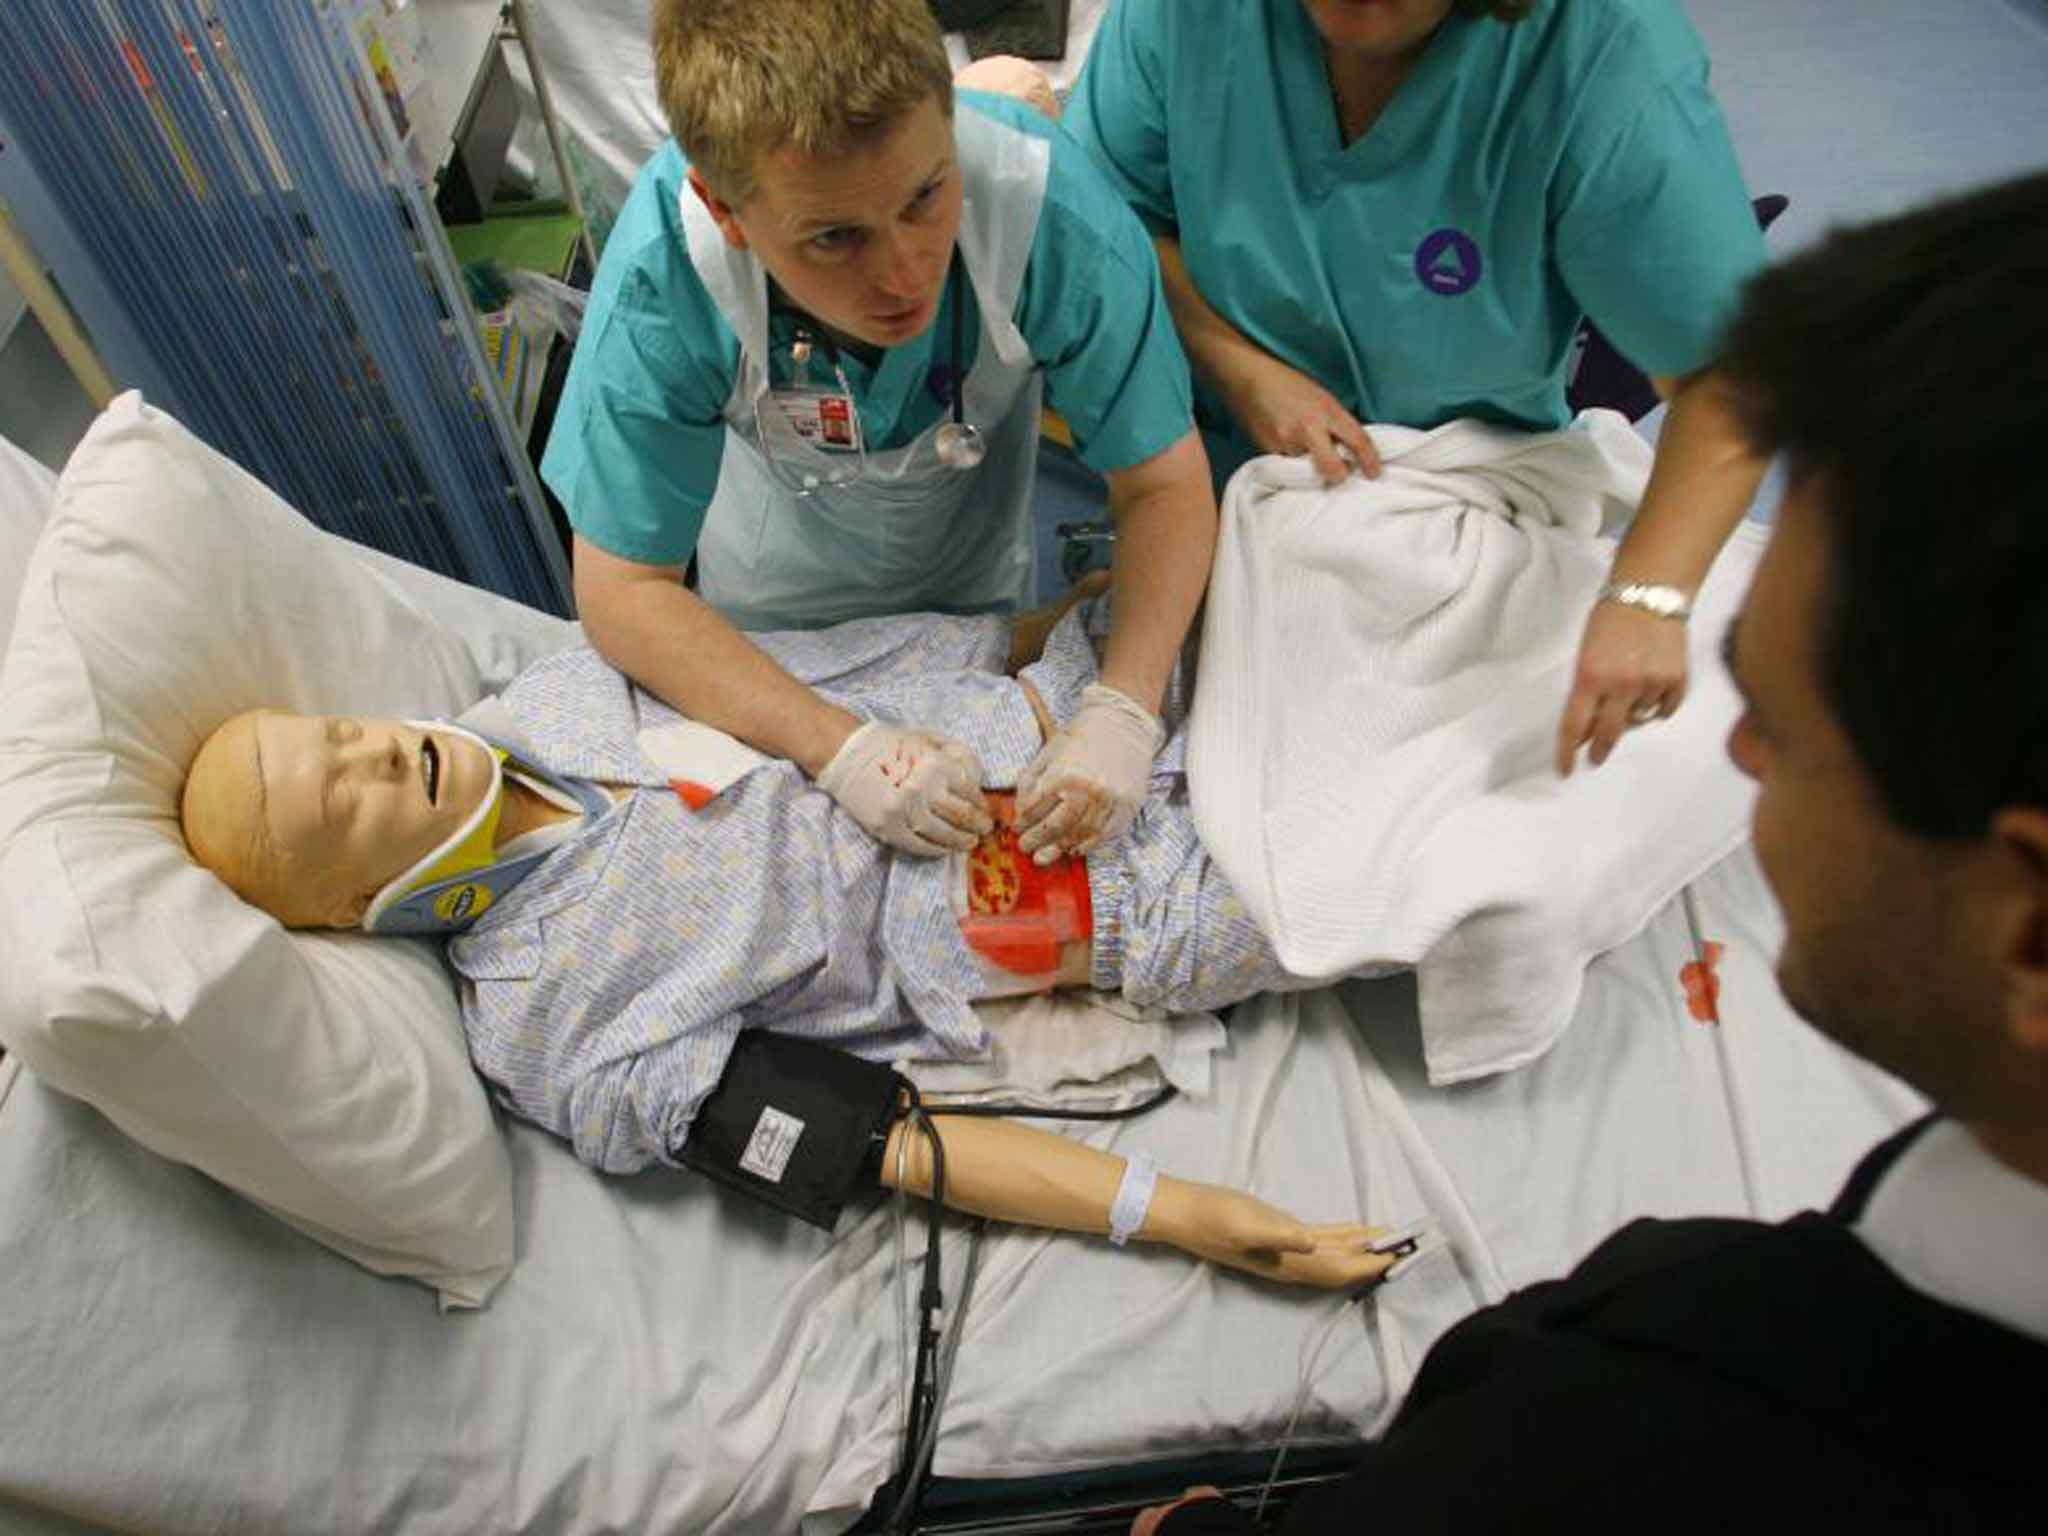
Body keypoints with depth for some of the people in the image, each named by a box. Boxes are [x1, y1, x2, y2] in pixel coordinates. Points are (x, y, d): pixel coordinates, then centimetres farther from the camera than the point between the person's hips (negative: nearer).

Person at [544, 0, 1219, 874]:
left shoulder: (1055, 210, -39)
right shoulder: (660, 273, -39)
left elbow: (1164, 482, -27)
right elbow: (623, 590, -31)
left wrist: (1124, 711, -43)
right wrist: (838, 749, -44)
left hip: (980, 565, 0)